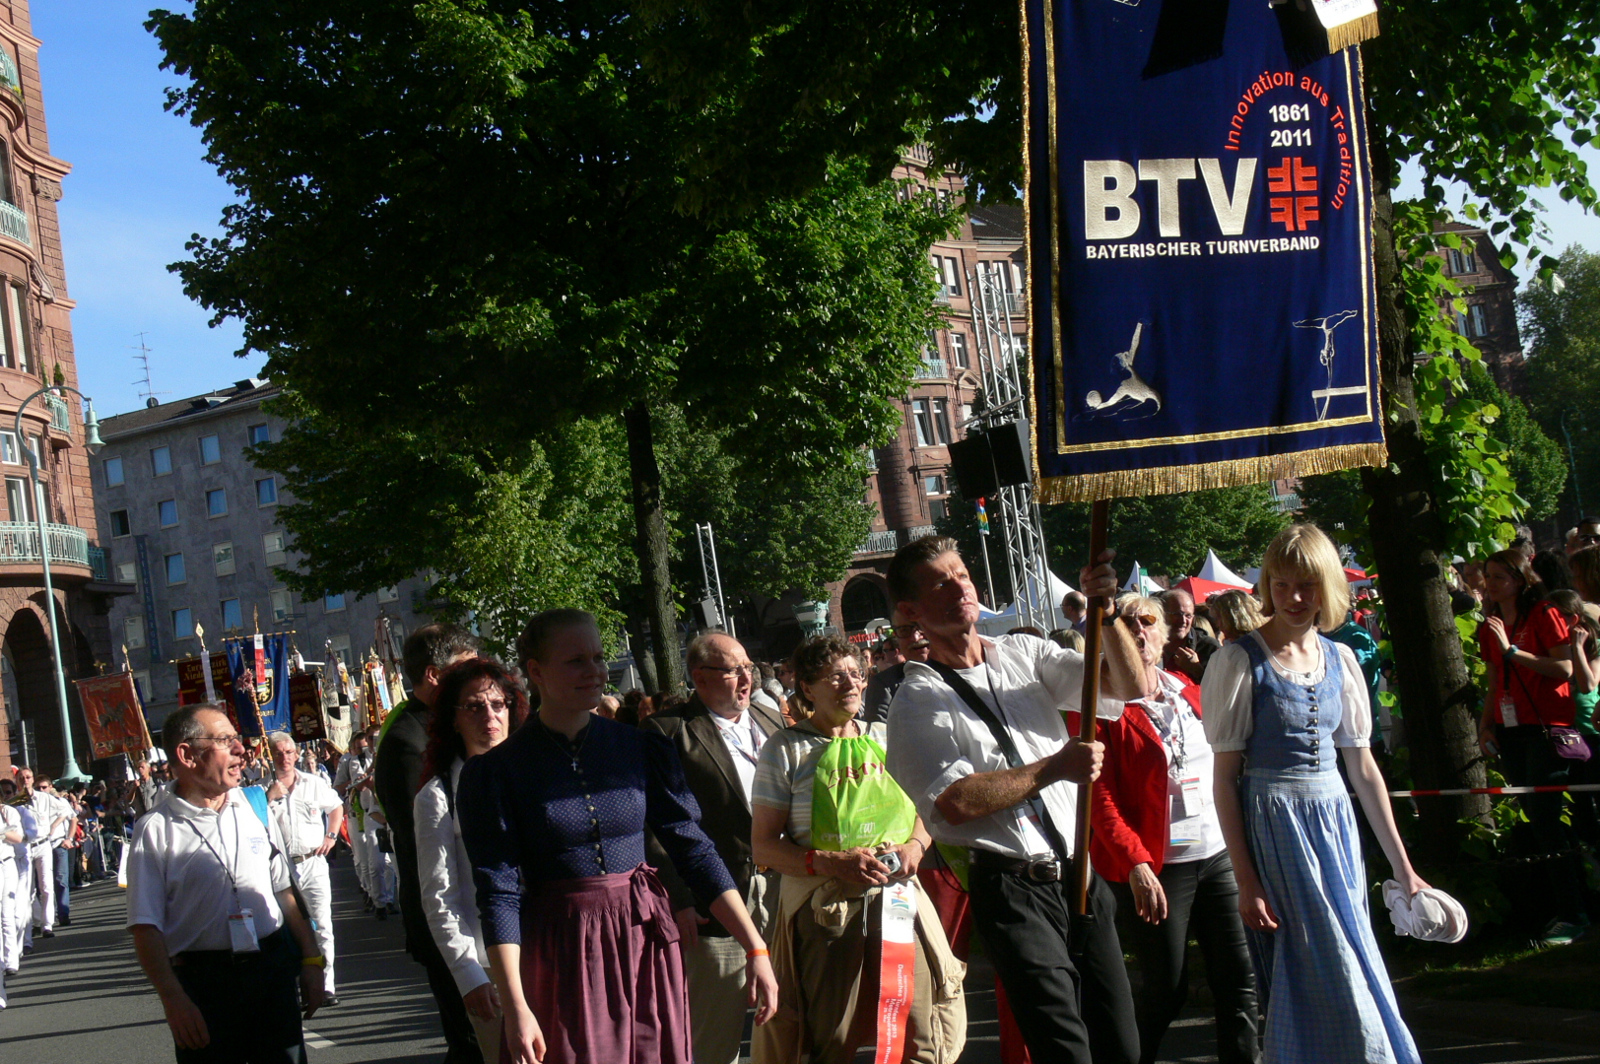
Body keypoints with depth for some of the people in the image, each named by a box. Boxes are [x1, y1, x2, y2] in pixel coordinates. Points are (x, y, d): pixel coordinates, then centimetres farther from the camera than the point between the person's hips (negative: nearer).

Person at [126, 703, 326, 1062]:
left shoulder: (255, 807, 9)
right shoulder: (157, 830, -5)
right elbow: (146, 927, -8)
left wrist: (311, 959, 10)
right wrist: (173, 1000, -17)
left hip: (274, 968, 4)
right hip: (203, 984, -4)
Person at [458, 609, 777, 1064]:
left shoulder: (644, 748, 2)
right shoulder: (496, 771, -5)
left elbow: (695, 851, 3)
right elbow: (499, 894, -9)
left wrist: (755, 949, -3)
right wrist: (516, 1009, -17)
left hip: (646, 942, 3)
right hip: (560, 957, -2)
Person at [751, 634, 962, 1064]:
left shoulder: (885, 739, 15)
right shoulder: (785, 751, 2)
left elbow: (923, 811, 25)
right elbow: (764, 846, -2)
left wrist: (915, 845, 2)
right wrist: (833, 863, -15)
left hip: (899, 900, 3)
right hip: (824, 910, -3)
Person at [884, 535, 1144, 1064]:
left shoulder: (1025, 654, 10)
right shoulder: (917, 702, -5)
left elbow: (1130, 688, 5)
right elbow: (954, 802, -17)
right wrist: (1056, 768, -14)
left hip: (1081, 877, 6)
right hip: (1013, 892, -5)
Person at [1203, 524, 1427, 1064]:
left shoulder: (1339, 660, 8)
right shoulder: (1242, 660, -8)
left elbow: (1362, 765, 12)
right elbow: (1224, 777, -8)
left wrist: (1402, 866, 12)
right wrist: (1246, 881, -13)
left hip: (1335, 819, 6)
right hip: (1274, 822, -6)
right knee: (1333, 984, -7)